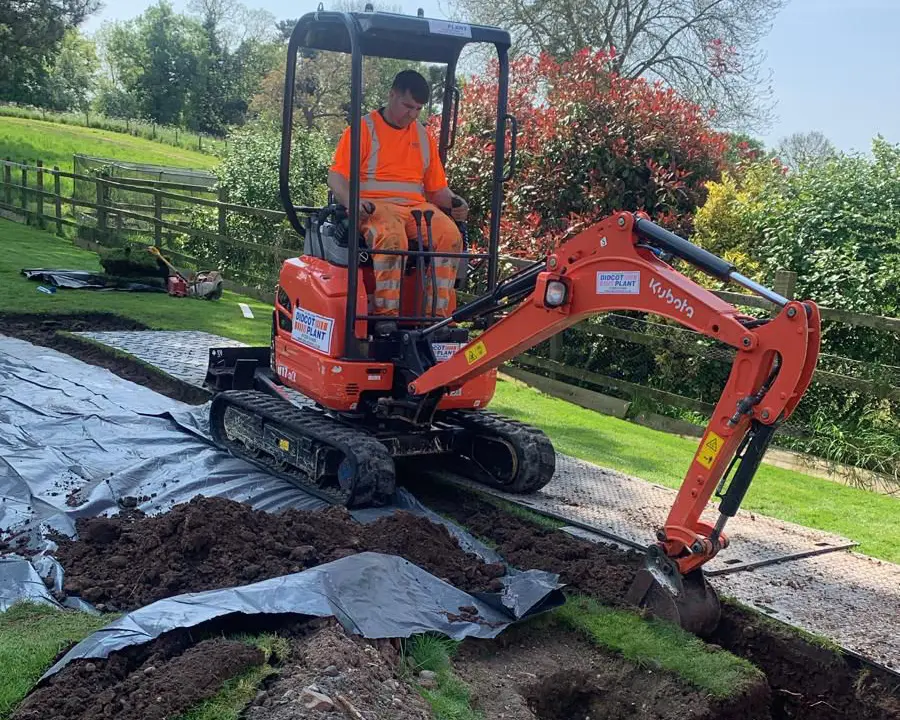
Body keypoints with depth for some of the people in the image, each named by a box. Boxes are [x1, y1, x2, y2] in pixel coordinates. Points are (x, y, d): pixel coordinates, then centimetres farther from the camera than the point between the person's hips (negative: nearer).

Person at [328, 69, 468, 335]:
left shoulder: (423, 136, 22)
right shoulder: (363, 129, 6)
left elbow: (436, 187, 23)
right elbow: (336, 176, -1)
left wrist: (454, 203, 1)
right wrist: (351, 202, -22)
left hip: (417, 206, 5)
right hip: (374, 205, -4)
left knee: (450, 234, -27)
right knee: (392, 236, -40)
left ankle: (439, 314, -26)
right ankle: (386, 313, -34)